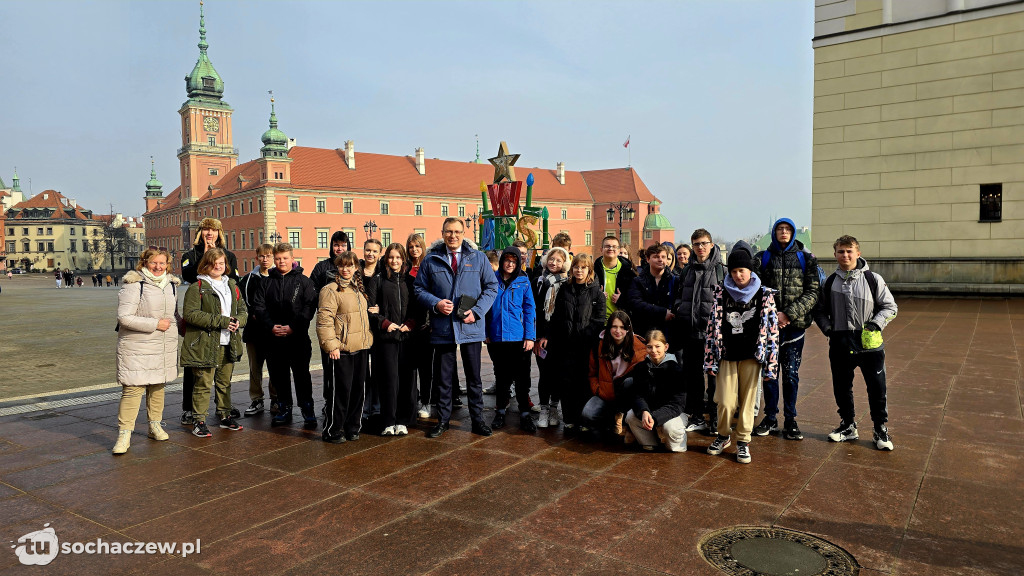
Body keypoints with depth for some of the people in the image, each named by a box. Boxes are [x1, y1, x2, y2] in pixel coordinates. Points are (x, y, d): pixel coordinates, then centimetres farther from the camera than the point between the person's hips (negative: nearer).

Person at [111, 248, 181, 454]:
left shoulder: (171, 284, 10)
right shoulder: (134, 285, -12)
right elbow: (124, 317, -19)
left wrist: (173, 325, 15)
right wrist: (155, 324, -19)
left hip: (164, 348, 6)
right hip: (137, 347, -6)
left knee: (158, 386, 15)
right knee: (133, 389, -8)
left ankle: (155, 425, 29)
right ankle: (124, 433, 0)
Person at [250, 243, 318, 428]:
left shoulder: (303, 281, 3)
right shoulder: (267, 282, 11)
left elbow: (309, 306, -6)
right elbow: (258, 306, 5)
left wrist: (293, 326, -14)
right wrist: (270, 326, -10)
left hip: (298, 338, -3)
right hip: (274, 338, 3)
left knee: (301, 374, -1)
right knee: (278, 375, 9)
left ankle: (307, 410, 7)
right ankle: (284, 409, 22)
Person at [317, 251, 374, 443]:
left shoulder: (358, 289, 16)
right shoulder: (331, 290, -9)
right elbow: (324, 320, -15)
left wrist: (368, 338, 18)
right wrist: (331, 345, -20)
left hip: (360, 348, 7)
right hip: (341, 349, -7)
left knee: (357, 389, 12)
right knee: (341, 390, -3)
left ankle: (352, 427, 24)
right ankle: (333, 431, 10)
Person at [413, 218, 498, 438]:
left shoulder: (478, 258, 4)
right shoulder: (431, 260, 5)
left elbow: (492, 286, 5)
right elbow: (419, 289, 8)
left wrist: (476, 311, -8)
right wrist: (436, 303, -11)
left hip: (471, 327, 0)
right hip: (442, 327, 0)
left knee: (474, 376, 9)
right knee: (443, 377, 10)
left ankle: (477, 420, 22)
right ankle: (442, 420, 23)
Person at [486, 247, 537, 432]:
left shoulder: (523, 281, 0)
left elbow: (530, 309, -1)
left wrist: (530, 336, -7)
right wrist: (486, 333, 2)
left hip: (519, 337, -1)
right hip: (497, 337, 2)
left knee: (522, 376, 3)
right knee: (501, 375, 13)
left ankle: (524, 414, 12)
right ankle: (500, 411, 25)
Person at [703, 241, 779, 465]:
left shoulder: (764, 295, 0)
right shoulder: (721, 292, 3)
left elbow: (772, 328, 0)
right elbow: (713, 325, 5)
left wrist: (770, 362, -4)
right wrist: (710, 358, 1)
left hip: (751, 356, -1)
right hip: (726, 355, 1)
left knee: (748, 400, 5)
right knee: (725, 402, -1)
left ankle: (743, 441, 22)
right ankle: (723, 436, 24)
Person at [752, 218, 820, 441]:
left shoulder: (806, 259, 6)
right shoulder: (762, 258, 6)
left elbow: (812, 293, -1)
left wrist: (788, 314, -12)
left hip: (795, 324, 0)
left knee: (791, 373, 4)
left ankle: (790, 420, 15)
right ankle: (770, 418, 18)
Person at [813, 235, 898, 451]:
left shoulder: (873, 279, -1)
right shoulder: (830, 282, 6)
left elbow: (890, 307, 5)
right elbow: (820, 310, 15)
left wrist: (876, 323, -10)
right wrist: (827, 328, -1)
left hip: (870, 344, -2)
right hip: (840, 344, 2)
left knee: (877, 387, 1)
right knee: (841, 387, 10)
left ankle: (881, 429, 17)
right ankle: (848, 425, 26)